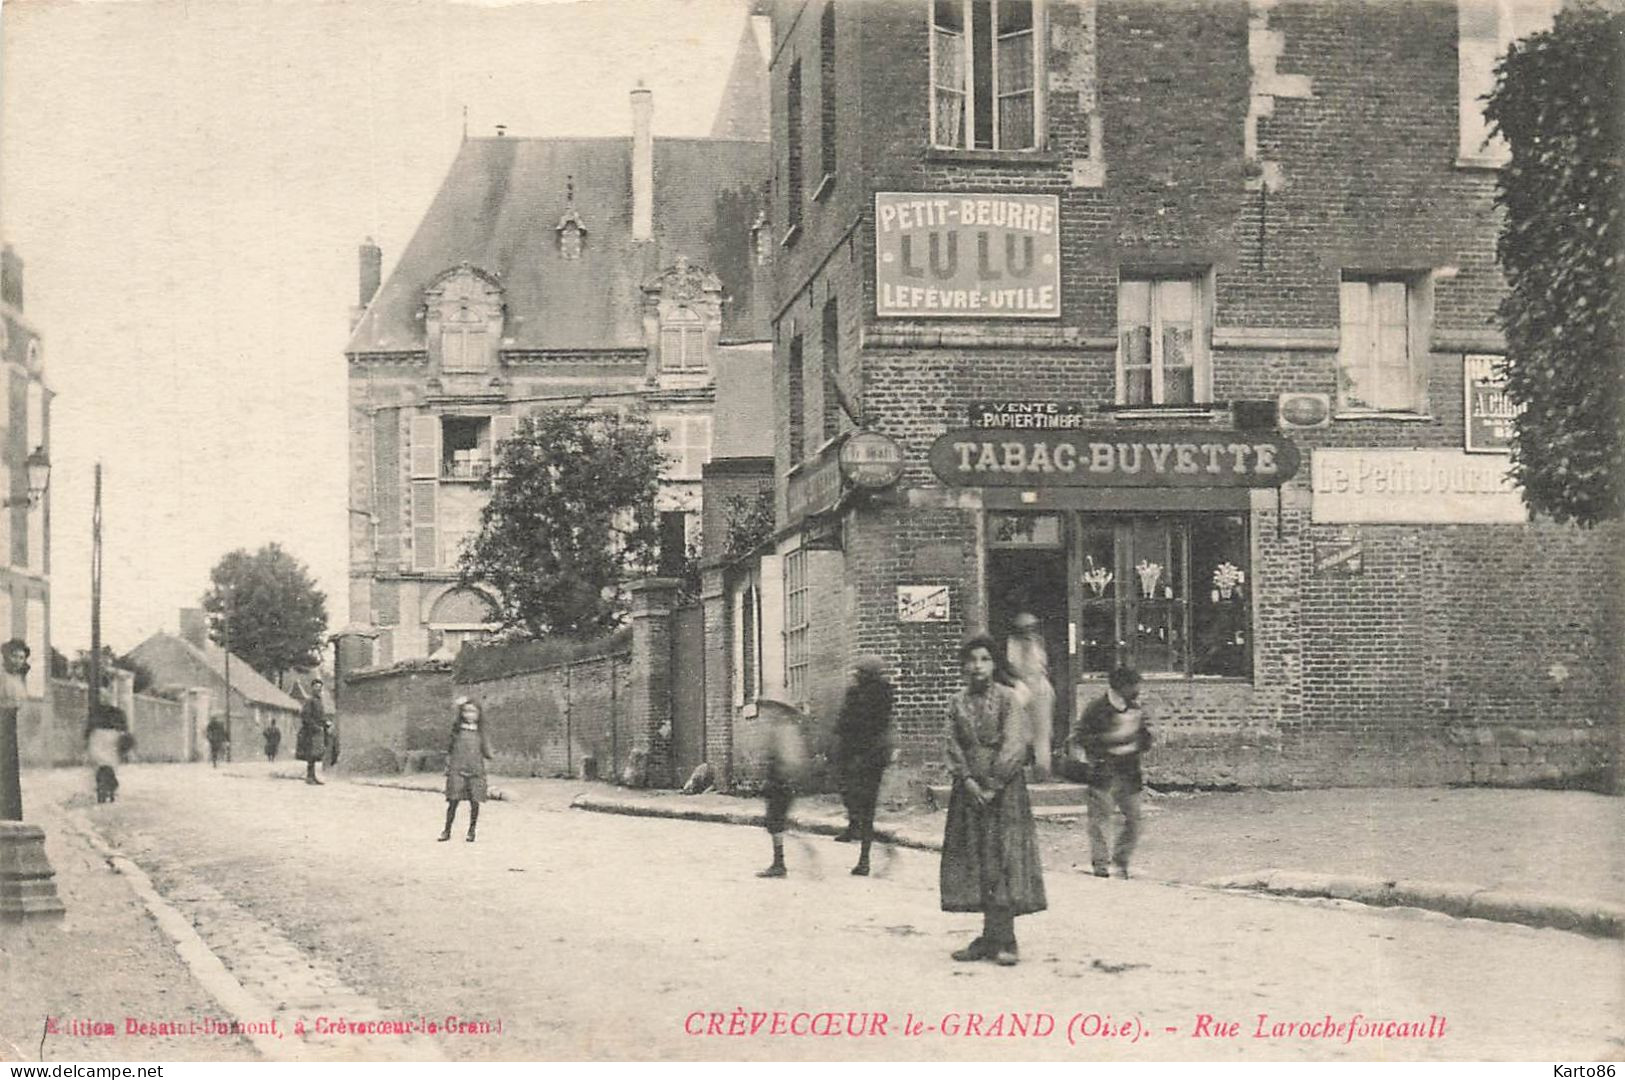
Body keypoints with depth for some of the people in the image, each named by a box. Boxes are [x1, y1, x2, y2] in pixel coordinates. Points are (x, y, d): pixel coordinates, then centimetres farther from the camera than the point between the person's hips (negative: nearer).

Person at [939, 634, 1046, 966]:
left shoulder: (1006, 698, -3)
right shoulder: (957, 702, 9)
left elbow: (1014, 745, -9)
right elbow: (954, 746, 6)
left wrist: (993, 785, -14)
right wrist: (967, 780, -9)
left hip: (1004, 785, -4)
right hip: (970, 786, 4)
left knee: (1004, 858, -7)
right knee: (972, 860, 2)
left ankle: (1002, 941, -4)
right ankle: (990, 938, 8)